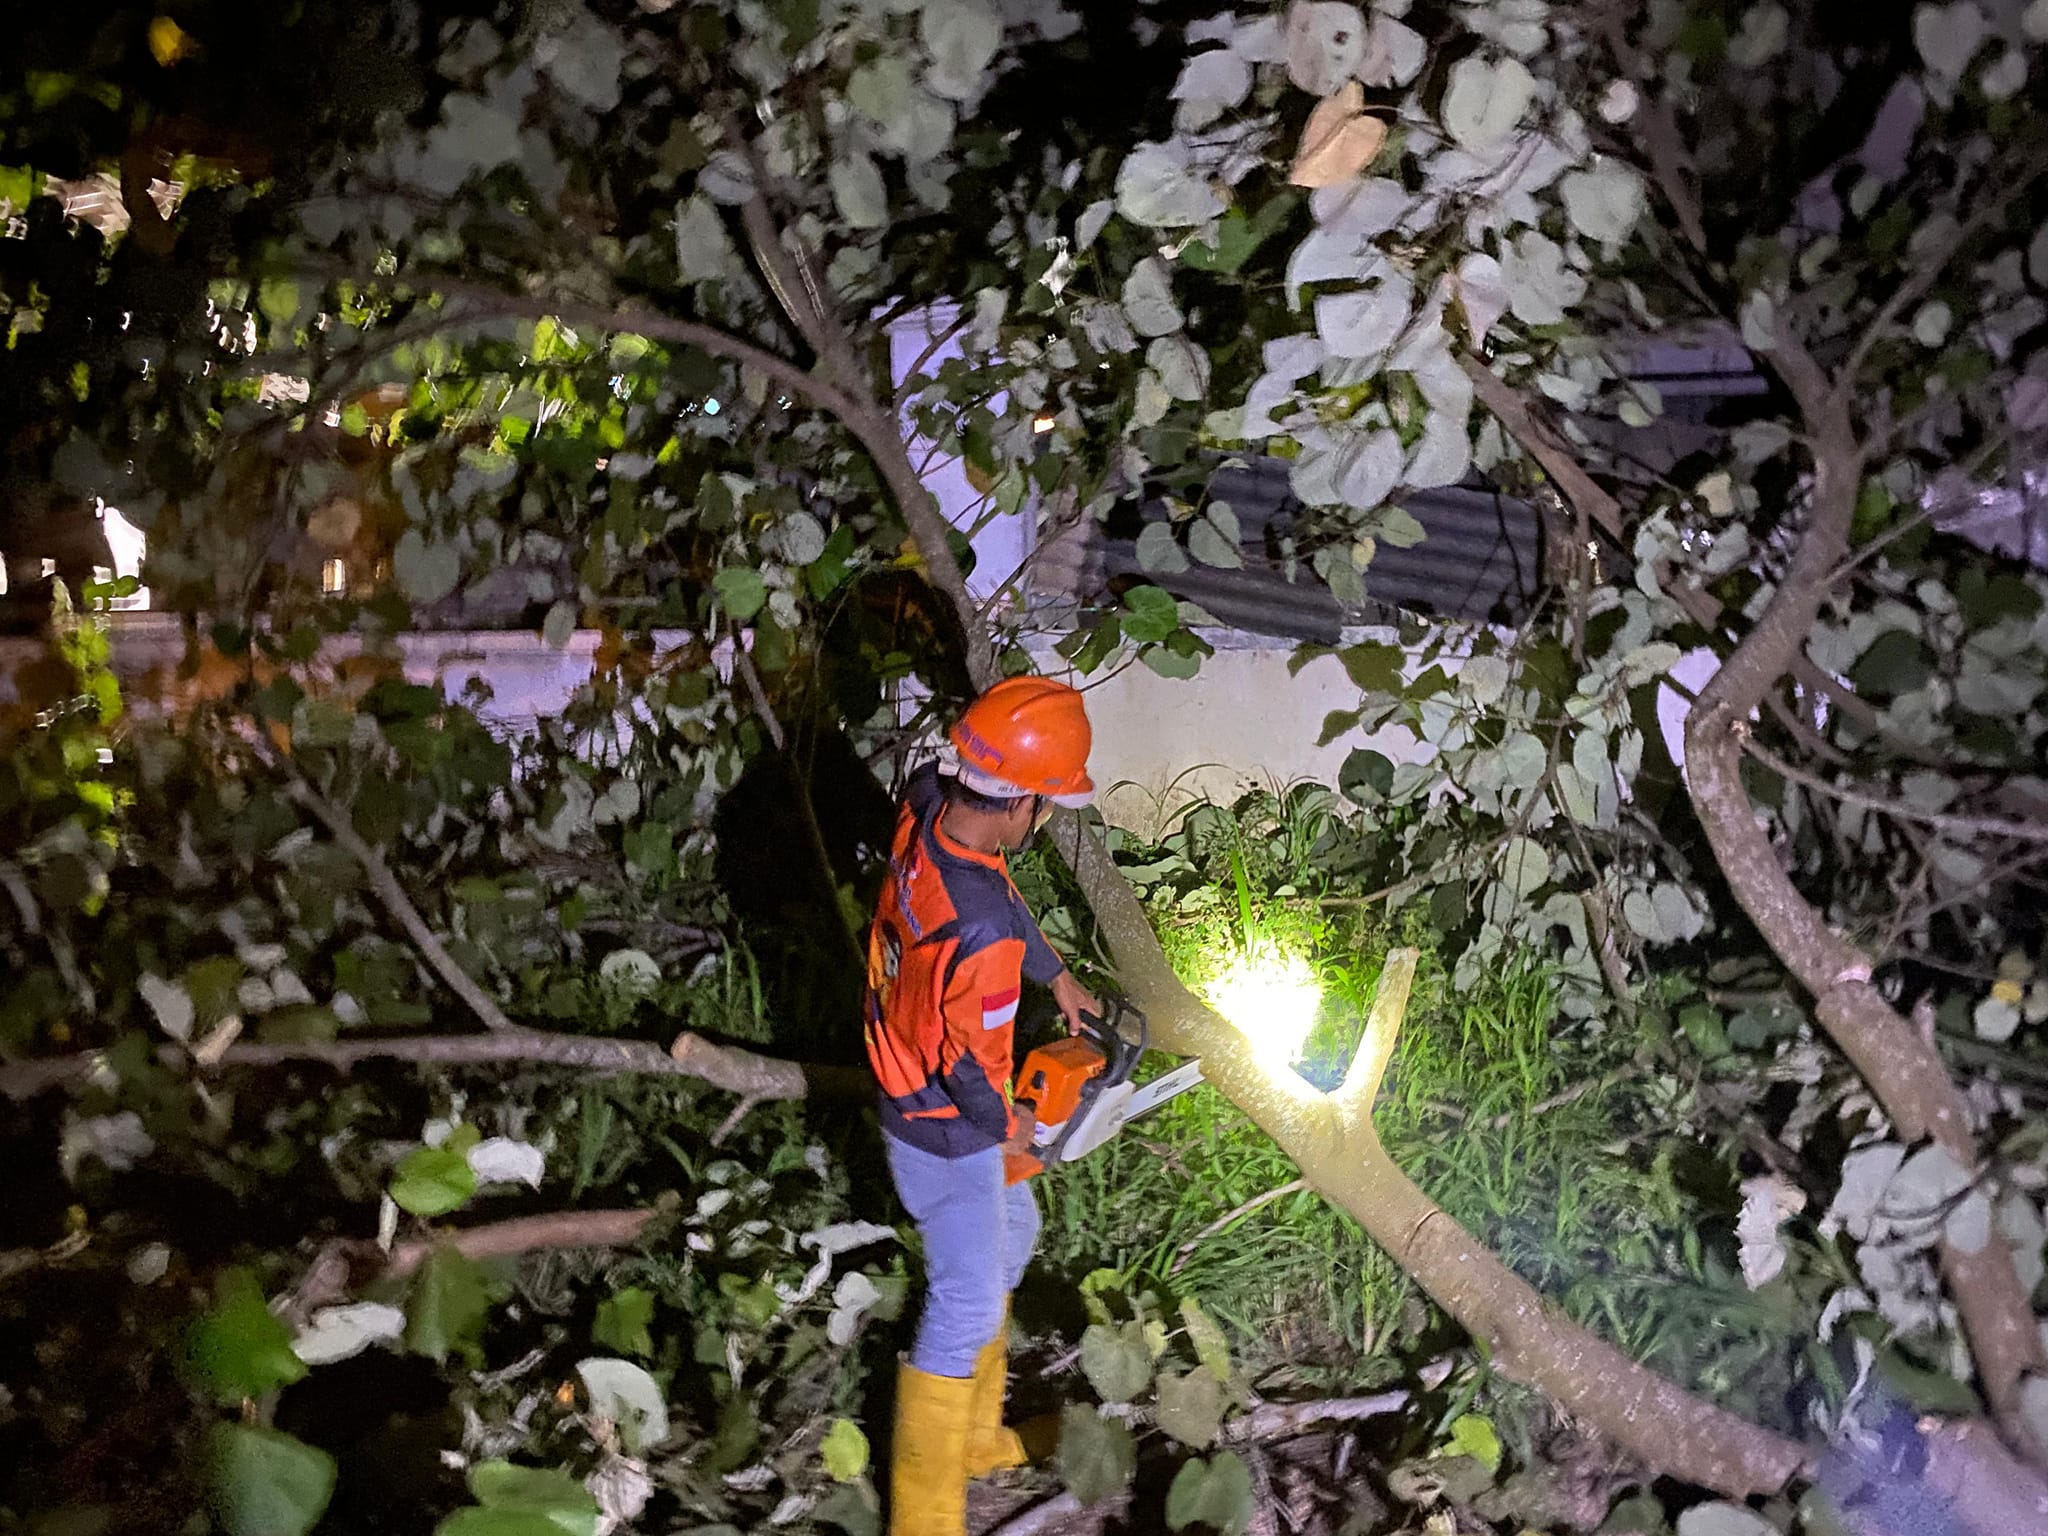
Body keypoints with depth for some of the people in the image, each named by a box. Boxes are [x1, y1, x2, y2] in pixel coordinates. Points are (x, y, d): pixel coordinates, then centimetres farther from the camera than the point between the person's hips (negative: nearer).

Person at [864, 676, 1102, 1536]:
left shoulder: (926, 807, -15)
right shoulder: (979, 934, -39)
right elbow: (960, 1061, -25)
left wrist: (1056, 977, 17)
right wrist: (1005, 1125, -5)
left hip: (907, 1071, 9)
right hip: (946, 1129, -9)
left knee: (1010, 1236, 27)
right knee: (969, 1305, 5)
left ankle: (974, 1434, 44)